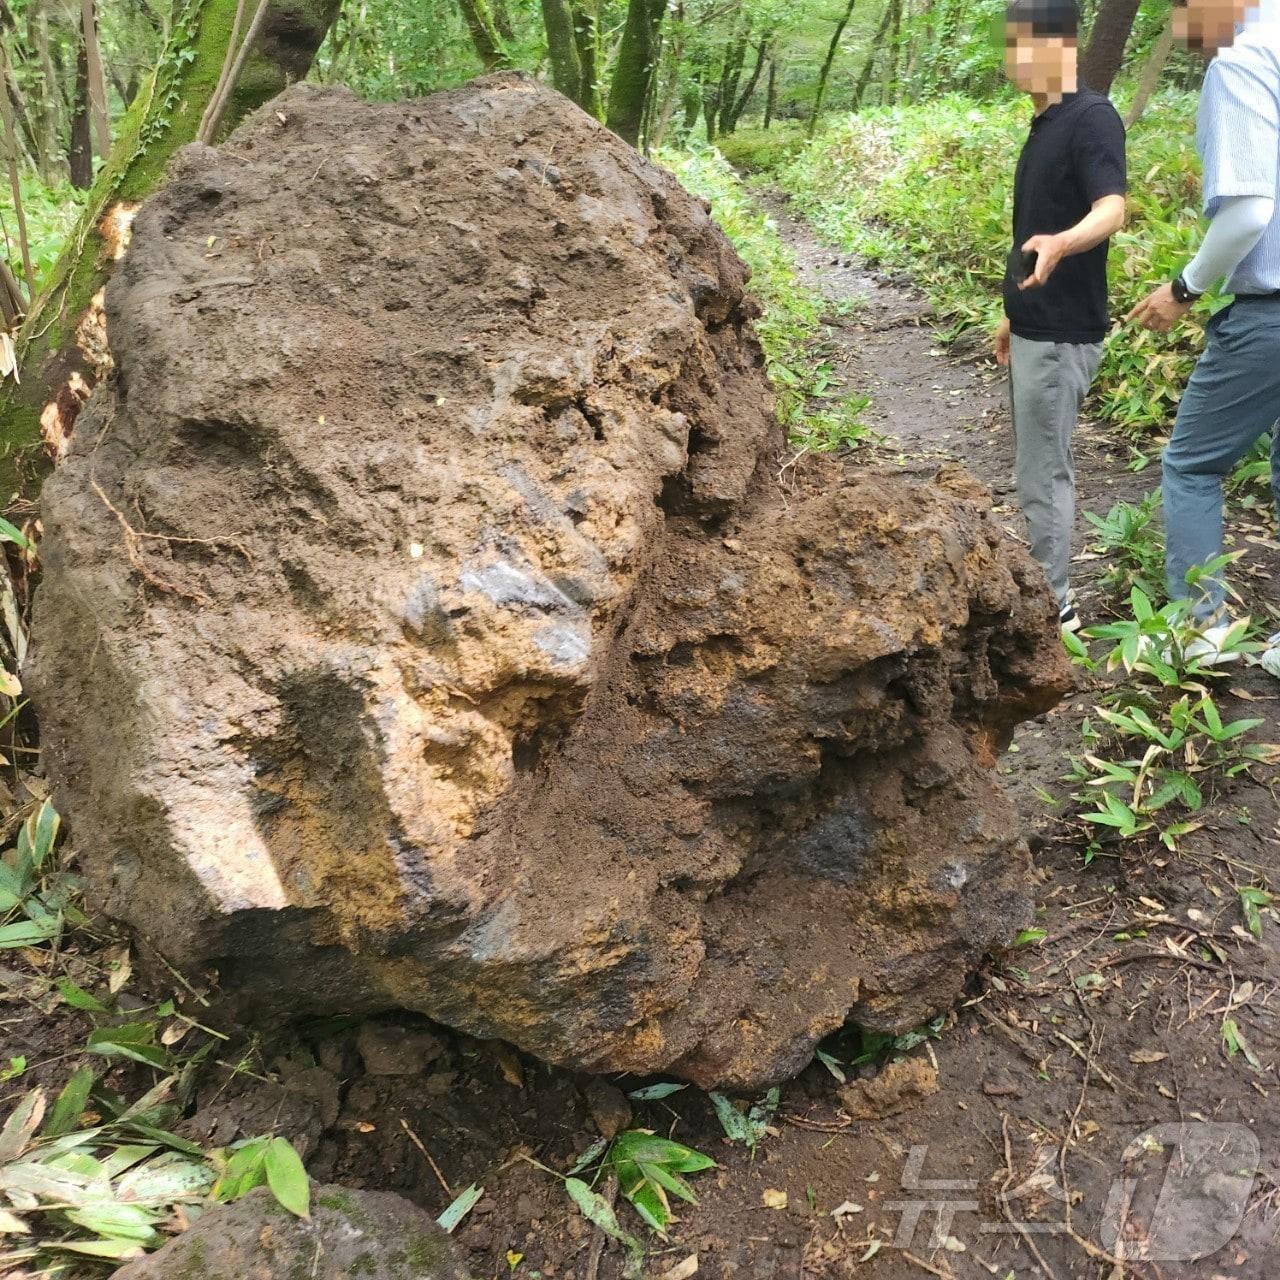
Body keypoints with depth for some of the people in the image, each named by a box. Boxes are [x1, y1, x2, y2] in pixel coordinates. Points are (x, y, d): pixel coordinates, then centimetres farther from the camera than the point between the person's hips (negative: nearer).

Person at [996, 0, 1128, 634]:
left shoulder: (1092, 118, -15)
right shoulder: (1046, 123, 14)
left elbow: (1111, 210, -29)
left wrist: (1060, 244, -50)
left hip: (1061, 334, -10)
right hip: (1035, 327, 10)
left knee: (1042, 475, -4)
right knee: (1041, 468, 15)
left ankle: (1053, 606, 7)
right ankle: (1043, 591, 26)